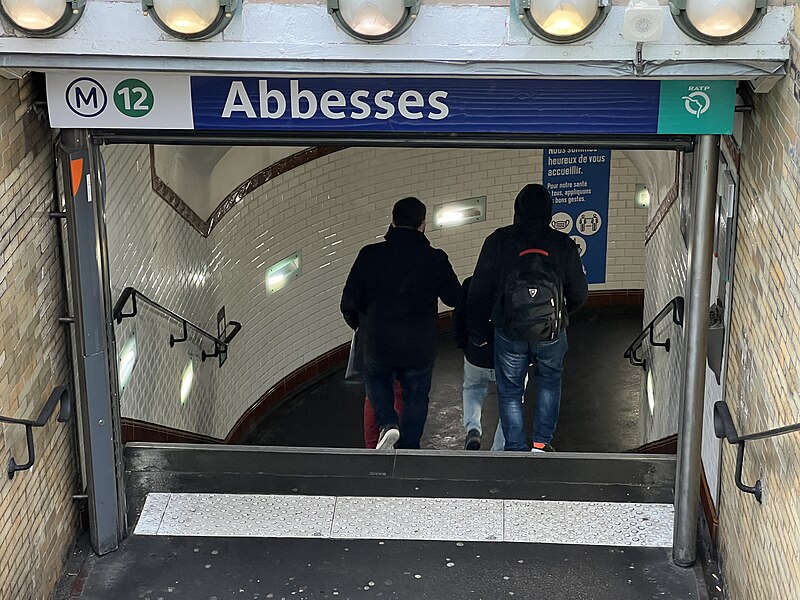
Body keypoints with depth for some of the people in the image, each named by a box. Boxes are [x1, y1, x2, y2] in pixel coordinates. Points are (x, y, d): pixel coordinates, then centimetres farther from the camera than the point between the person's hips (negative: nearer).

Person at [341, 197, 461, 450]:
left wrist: (360, 325, 17)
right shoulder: (435, 260, -9)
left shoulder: (369, 255, -8)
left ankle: (388, 424, 6)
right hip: (420, 348, 0)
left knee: (376, 381, 28)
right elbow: (455, 299, 4)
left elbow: (349, 303, -5)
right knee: (416, 399, 20)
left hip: (378, 344, 0)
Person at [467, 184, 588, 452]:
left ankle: (516, 450, 12)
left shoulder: (498, 241, -6)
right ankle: (542, 443, 19)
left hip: (509, 332, -1)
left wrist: (477, 331, 7)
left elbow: (479, 291, -3)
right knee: (549, 382, 23)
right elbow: (579, 293, 2)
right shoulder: (564, 244, -4)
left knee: (510, 392, 13)